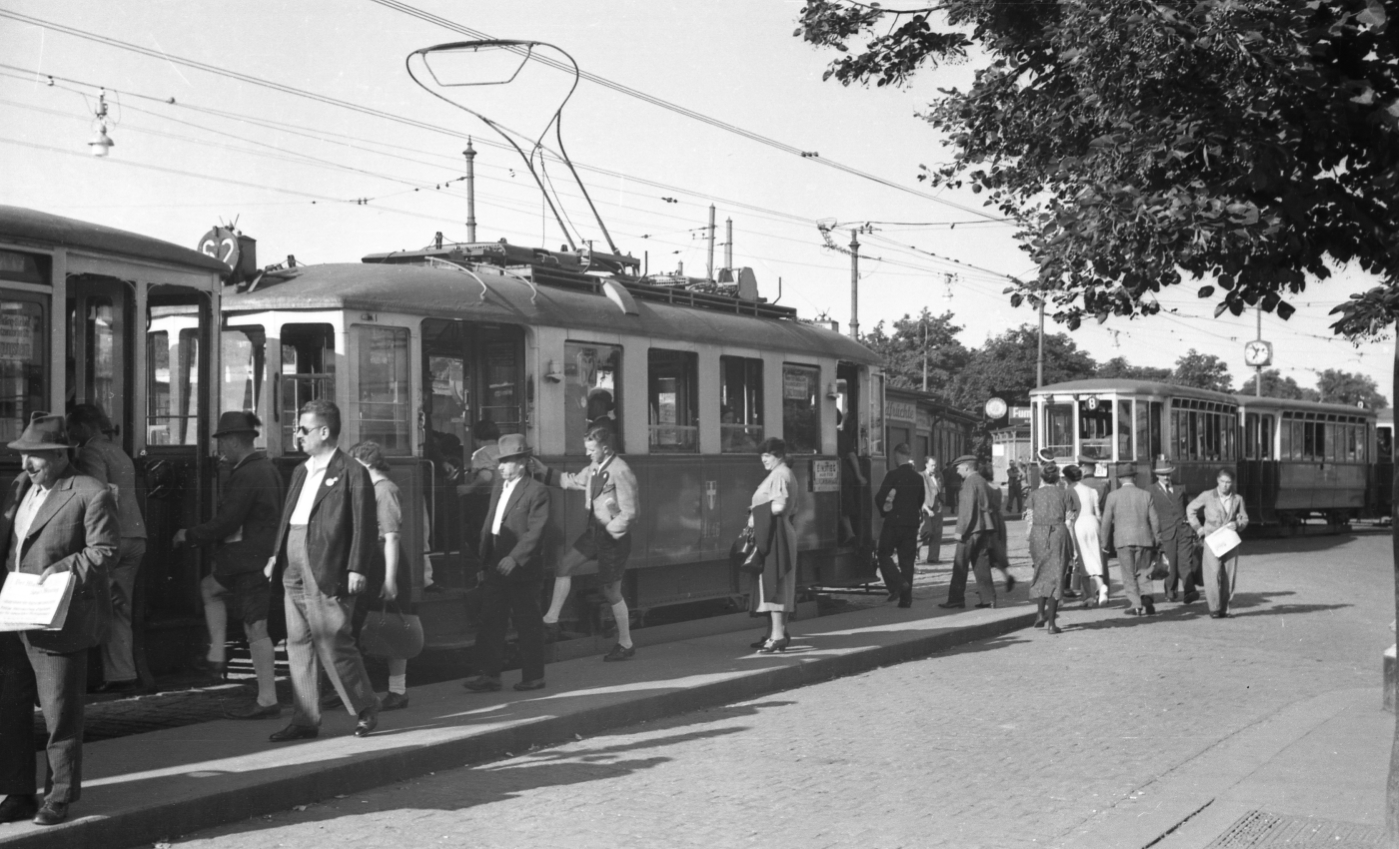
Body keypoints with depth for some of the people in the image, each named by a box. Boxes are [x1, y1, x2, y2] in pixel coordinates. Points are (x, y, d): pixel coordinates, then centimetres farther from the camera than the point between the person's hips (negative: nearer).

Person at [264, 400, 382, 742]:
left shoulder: (352, 473, -7)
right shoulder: (300, 472, 18)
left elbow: (364, 526, -10)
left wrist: (357, 569, -15)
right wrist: (276, 554, 11)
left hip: (327, 574, -8)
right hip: (294, 573, 8)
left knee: (334, 646, -4)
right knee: (298, 646, 8)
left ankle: (366, 711, 13)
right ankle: (305, 720, 14)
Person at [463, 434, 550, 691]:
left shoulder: (536, 491, -10)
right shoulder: (498, 485, 13)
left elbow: (535, 531, -16)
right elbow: (489, 525, 15)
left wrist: (514, 559, -23)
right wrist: (483, 562, 11)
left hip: (522, 570, -7)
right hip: (496, 568, 7)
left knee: (527, 624, 4)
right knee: (490, 622, 3)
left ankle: (533, 676, 14)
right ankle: (488, 675, 6)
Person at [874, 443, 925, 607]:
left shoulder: (893, 475, -11)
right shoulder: (918, 478, 7)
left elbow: (879, 497, -11)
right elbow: (920, 501, 15)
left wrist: (884, 511, 6)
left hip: (894, 521, -5)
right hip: (912, 523, 5)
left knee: (884, 554, 7)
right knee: (907, 560, 8)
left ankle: (898, 584, -13)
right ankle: (906, 599, 8)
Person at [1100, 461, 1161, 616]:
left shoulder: (1113, 496, -3)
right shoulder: (1145, 495, 1)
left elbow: (1106, 521, -1)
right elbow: (1155, 520, 3)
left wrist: (1105, 542, 8)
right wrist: (1156, 540, 13)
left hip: (1123, 540, -2)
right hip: (1144, 539, 2)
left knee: (1129, 575, 5)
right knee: (1144, 572, 14)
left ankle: (1136, 605, 1)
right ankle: (1146, 598, -5)